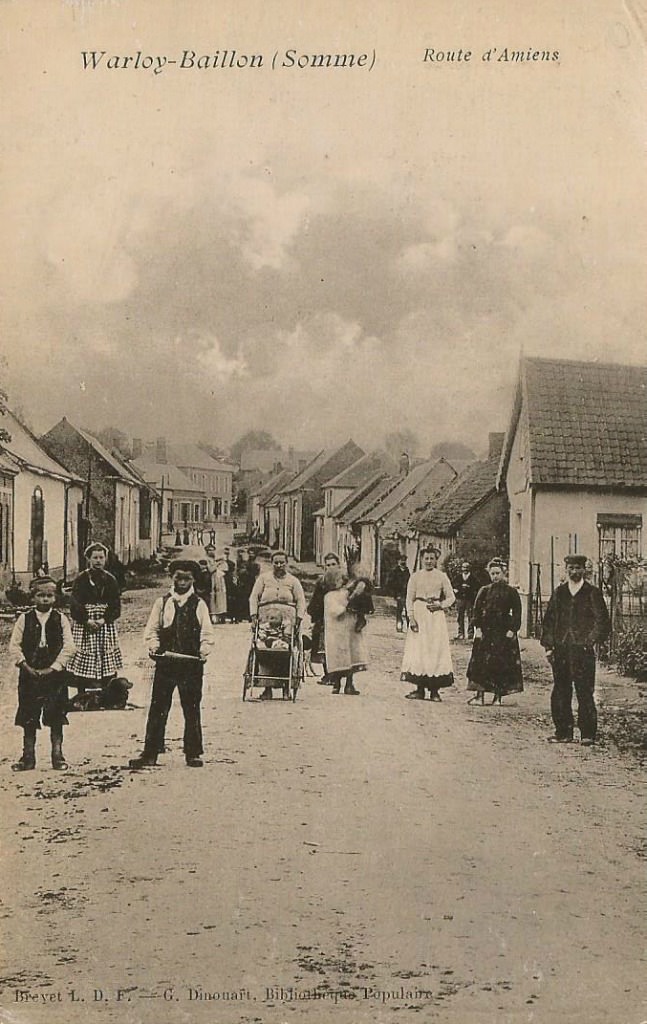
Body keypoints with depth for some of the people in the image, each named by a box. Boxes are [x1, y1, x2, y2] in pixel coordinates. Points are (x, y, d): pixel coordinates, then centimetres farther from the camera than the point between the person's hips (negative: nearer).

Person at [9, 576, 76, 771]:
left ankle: (57, 755, 11)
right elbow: (14, 645, 0)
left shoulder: (60, 619, 1)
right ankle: (28, 757, 12)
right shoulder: (24, 619, 2)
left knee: (56, 718, 3)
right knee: (28, 718, 4)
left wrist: (53, 668, -12)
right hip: (29, 673, 1)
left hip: (54, 673, -1)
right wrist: (26, 666, -11)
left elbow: (68, 647, -5)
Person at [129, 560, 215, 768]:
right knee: (158, 708, 1)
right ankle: (150, 753, 7)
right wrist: (154, 646, -9)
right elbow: (151, 630, 7)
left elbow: (207, 634, 3)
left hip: (192, 664, 0)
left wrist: (204, 650, -13)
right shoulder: (162, 603, 8)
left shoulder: (199, 605, 5)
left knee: (192, 709, 6)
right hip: (165, 662, 0)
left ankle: (193, 753, 15)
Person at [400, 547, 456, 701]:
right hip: (419, 614, 0)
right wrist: (411, 617, -7)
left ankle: (434, 690, 1)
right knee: (417, 651, -4)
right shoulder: (415, 577, 6)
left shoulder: (442, 577, 6)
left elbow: (451, 597, 10)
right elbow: (409, 598, 4)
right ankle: (420, 689, 0)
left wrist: (440, 605, -8)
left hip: (436, 615, 0)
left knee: (436, 650, -4)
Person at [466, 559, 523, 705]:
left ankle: (498, 695, 7)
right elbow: (477, 610, 6)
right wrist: (477, 627, -6)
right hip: (485, 631, 2)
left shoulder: (511, 592, 3)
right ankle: (479, 694, -2)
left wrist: (512, 629, -8)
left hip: (504, 632, -2)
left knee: (502, 664, -1)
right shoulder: (484, 591, 9)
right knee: (481, 662, -4)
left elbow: (517, 612, 2)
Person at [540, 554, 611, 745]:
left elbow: (602, 621, 1)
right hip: (560, 650, 4)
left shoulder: (592, 593, 3)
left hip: (583, 650, -4)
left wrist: (592, 640, -11)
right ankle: (563, 733, 14)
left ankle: (587, 734, 4)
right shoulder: (559, 593, 13)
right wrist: (548, 646, 5)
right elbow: (549, 620, 12)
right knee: (560, 693, 5)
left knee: (585, 693, -3)